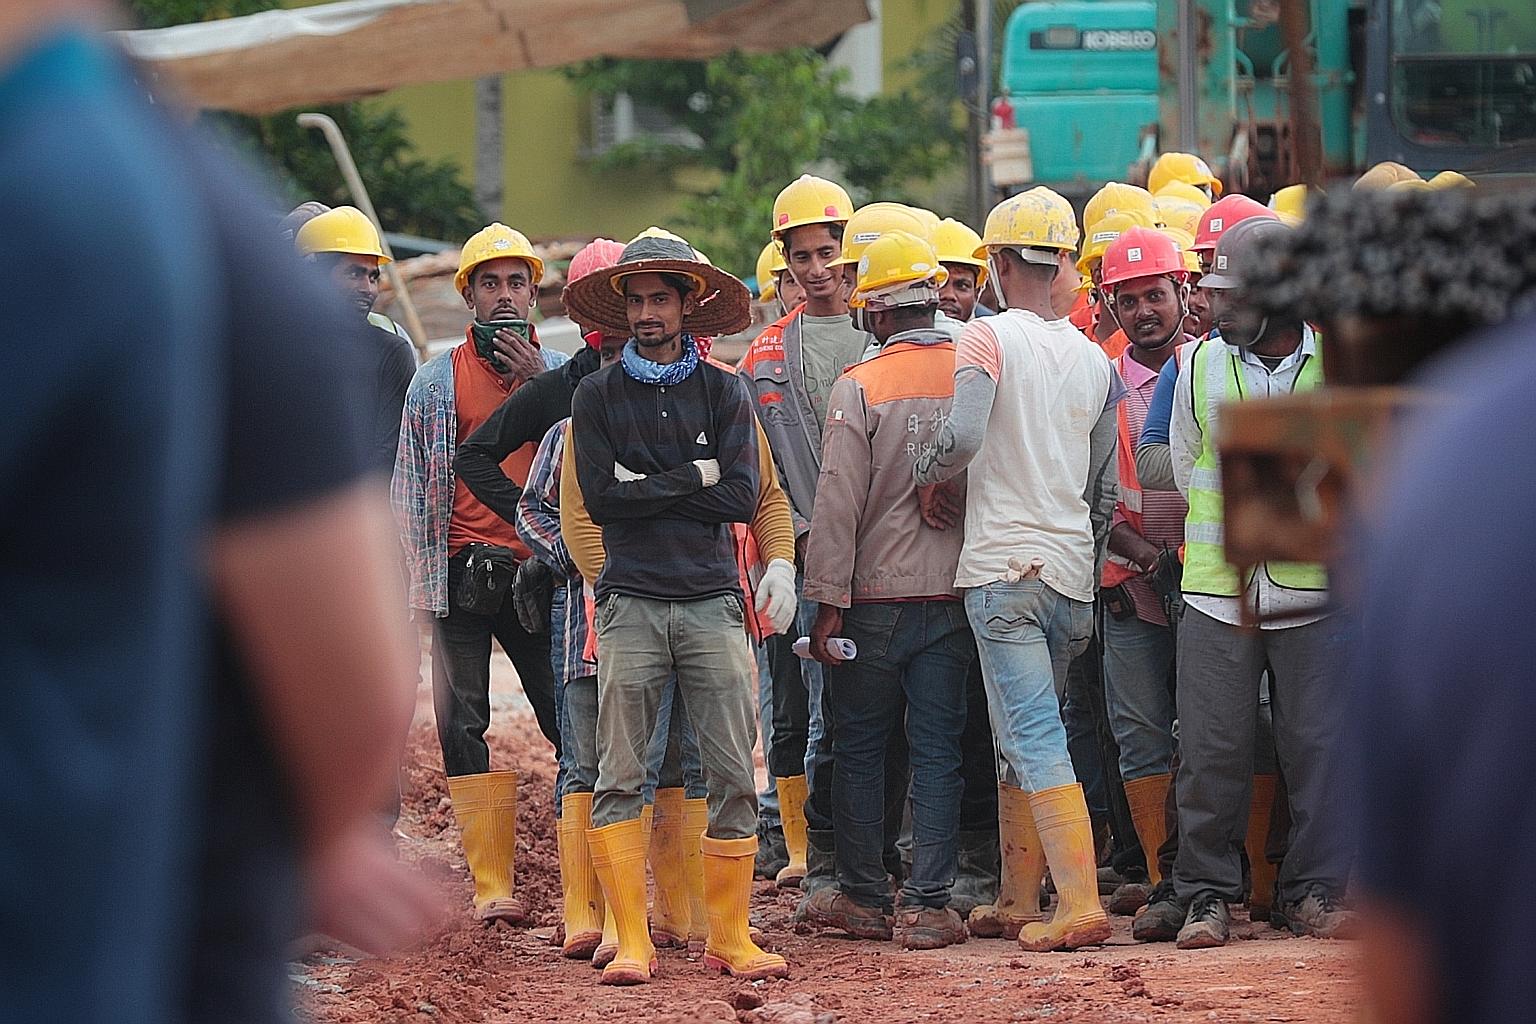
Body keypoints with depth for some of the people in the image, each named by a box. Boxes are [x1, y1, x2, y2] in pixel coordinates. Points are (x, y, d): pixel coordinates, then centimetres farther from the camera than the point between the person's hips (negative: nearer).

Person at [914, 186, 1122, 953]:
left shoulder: (987, 339, -7)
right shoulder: (1094, 359, 12)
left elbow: (963, 436, -24)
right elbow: (1105, 490, 15)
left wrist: (925, 476, -4)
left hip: (1005, 567, -6)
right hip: (1072, 572, 6)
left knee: (1035, 740, -9)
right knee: (1018, 742, 16)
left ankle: (1080, 903, -17)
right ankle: (1017, 901, 19)